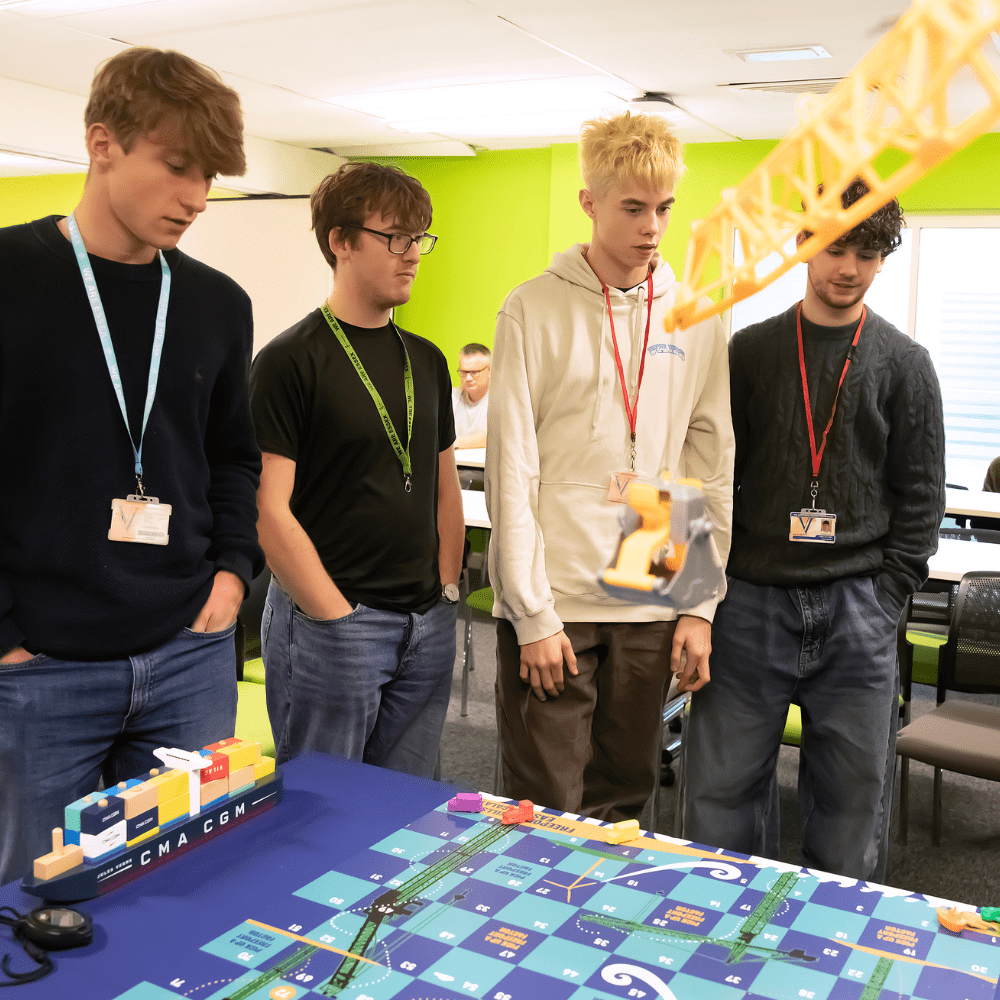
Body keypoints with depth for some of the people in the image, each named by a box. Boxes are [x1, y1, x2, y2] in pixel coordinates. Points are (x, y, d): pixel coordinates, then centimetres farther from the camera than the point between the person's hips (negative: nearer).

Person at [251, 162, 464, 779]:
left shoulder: (428, 361, 12)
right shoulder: (291, 361, -9)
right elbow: (269, 509, -13)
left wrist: (446, 590, 6)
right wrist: (337, 617, -13)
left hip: (428, 627, 6)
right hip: (327, 622, -6)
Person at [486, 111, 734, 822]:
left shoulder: (697, 318, 7)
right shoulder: (533, 310, -3)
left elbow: (712, 471, 8)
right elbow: (511, 472, -6)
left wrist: (700, 605, 3)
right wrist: (532, 614, -9)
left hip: (652, 605, 3)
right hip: (551, 603, -3)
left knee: (622, 804, 14)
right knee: (545, 812, 4)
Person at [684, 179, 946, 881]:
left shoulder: (904, 364, 6)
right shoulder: (751, 350, 7)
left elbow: (921, 497, 6)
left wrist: (886, 597, -4)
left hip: (857, 609, 0)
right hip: (751, 601, 1)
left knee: (852, 801, 9)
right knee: (721, 796, 5)